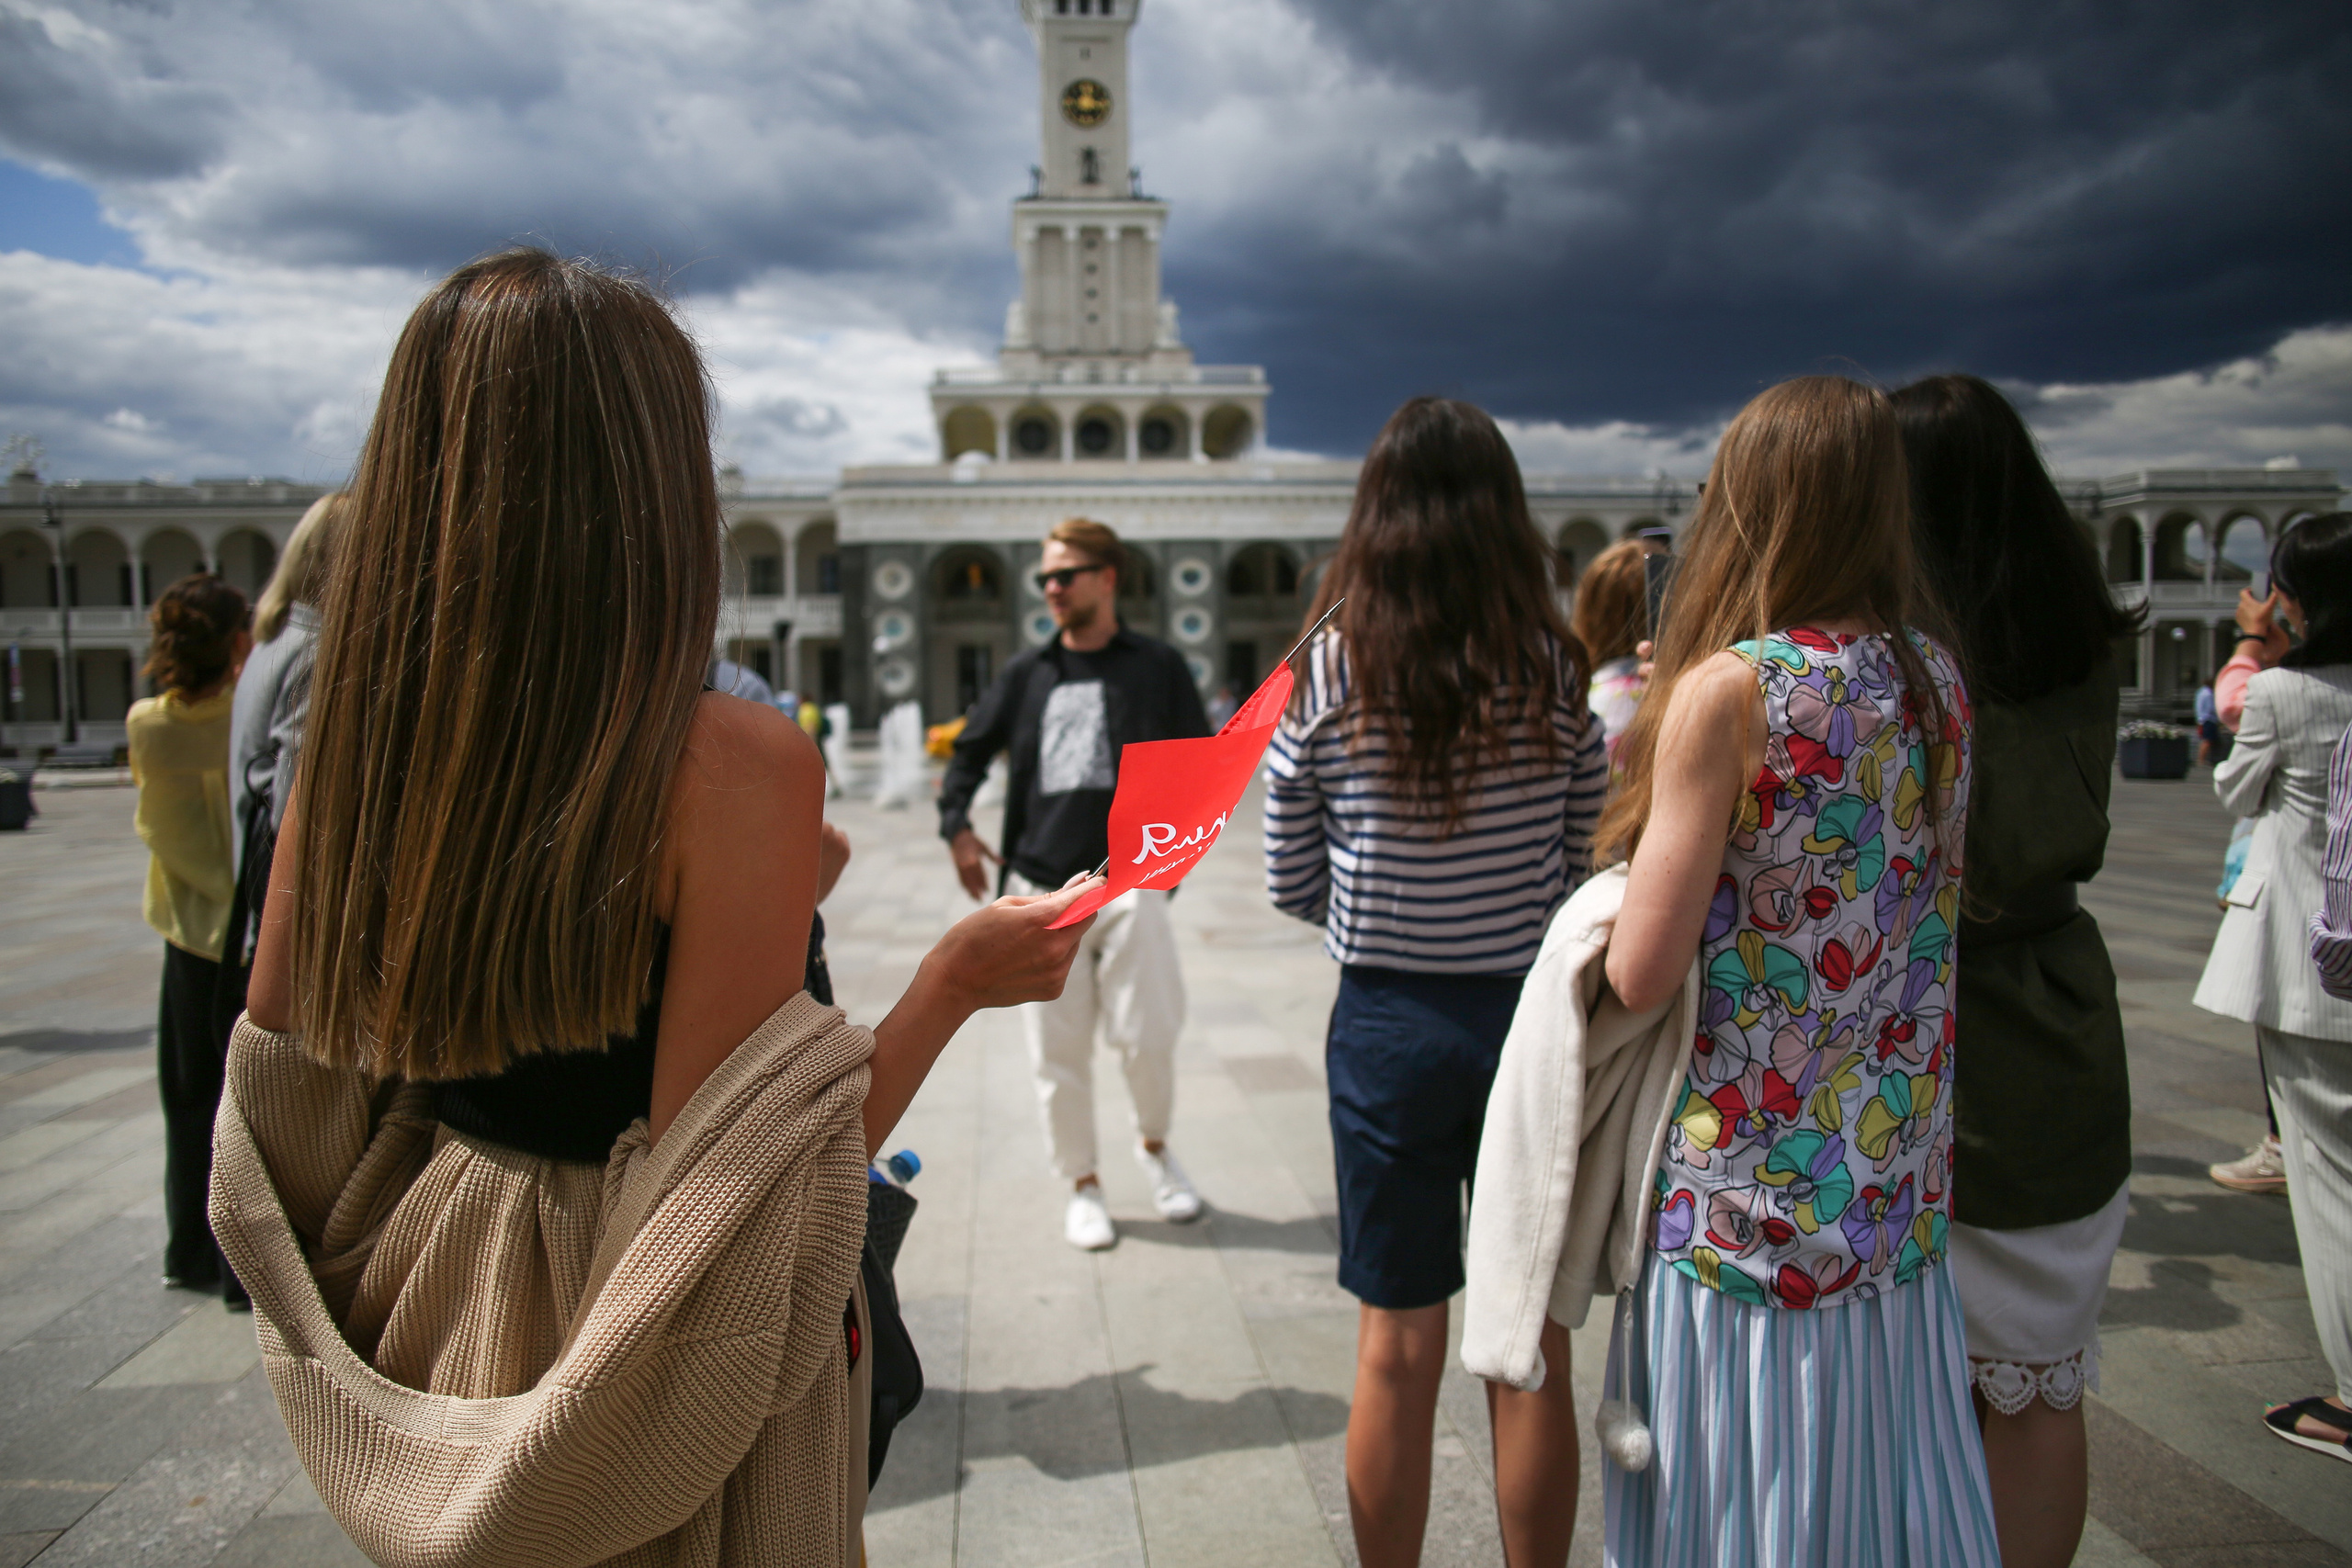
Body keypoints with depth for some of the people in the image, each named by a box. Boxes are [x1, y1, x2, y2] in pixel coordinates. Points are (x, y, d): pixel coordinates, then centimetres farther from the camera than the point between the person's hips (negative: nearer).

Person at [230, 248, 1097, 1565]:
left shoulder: (348, 758, -7)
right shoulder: (738, 764, -26)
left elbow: (277, 1147, 2)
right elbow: (719, 1201, -27)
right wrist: (955, 983, -15)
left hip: (445, 1343, 6)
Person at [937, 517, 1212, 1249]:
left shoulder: (1157, 666, 5)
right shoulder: (1026, 674, 12)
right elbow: (970, 750, 18)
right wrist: (956, 827, 5)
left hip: (1130, 882, -2)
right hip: (1041, 887, 3)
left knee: (1146, 1036, -4)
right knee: (1057, 1051, 6)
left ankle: (1154, 1145, 27)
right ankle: (1083, 1186, 23)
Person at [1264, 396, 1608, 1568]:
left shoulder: (1324, 677, -7)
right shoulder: (1558, 675, -6)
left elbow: (1290, 888, -1)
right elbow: (1590, 873, 0)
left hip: (1385, 1024, 0)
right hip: (1532, 1018, 1)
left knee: (1397, 1352, 12)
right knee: (1532, 1356, 14)